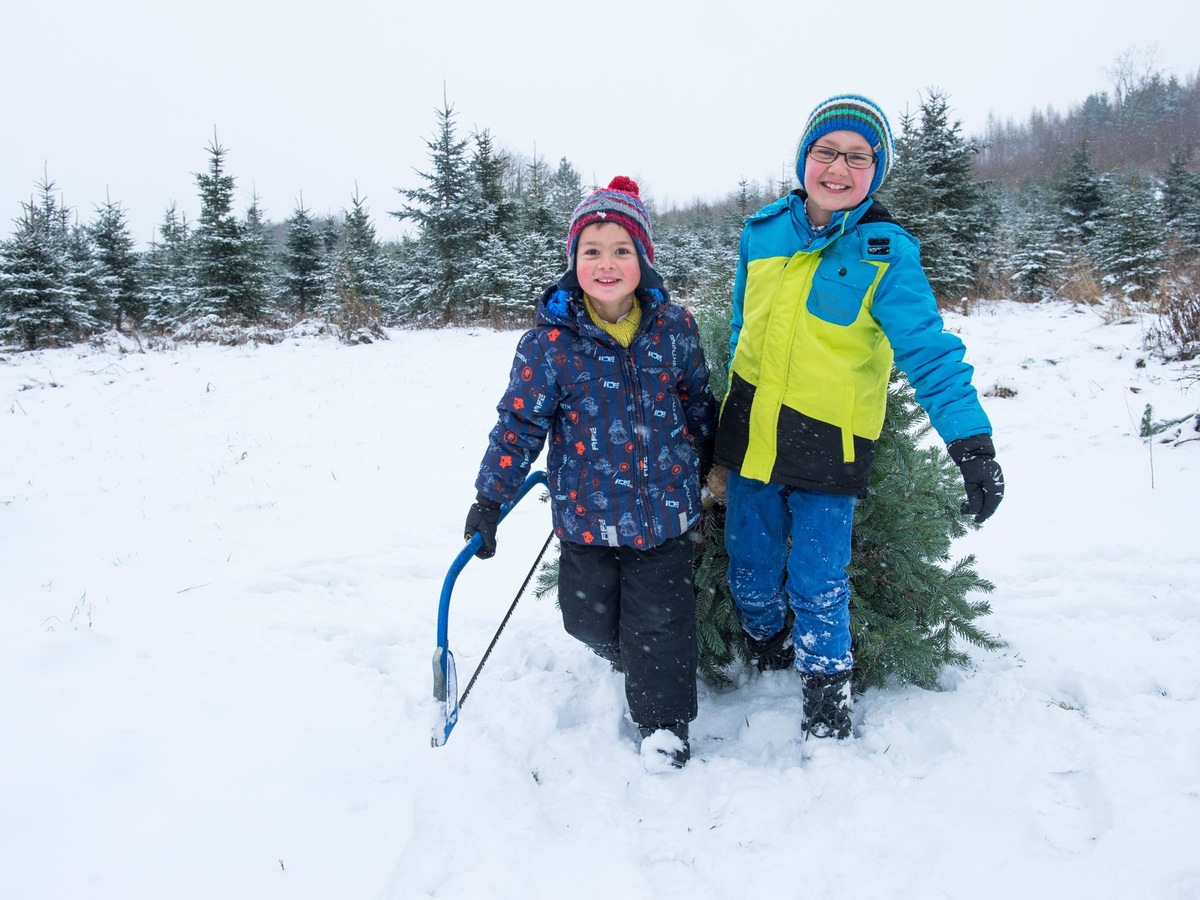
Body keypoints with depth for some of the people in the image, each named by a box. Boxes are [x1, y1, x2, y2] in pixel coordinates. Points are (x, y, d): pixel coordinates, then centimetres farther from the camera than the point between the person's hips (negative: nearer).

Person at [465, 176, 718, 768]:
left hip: (666, 508, 0)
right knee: (589, 619, 13)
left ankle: (664, 719, 31)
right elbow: (521, 423, -6)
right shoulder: (550, 340, -11)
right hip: (587, 513, 0)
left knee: (660, 621, 7)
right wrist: (490, 498, -6)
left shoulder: (673, 328, -4)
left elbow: (698, 405, 11)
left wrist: (709, 465, 21)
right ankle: (630, 660, 48)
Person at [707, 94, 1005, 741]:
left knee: (818, 583, 2)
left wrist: (973, 445, -23)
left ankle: (826, 687, 29)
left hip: (827, 446, -3)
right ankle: (767, 655, 44)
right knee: (749, 568, 14)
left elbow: (930, 353, -13)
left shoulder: (886, 254, -10)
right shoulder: (762, 232, 2)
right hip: (751, 434, 4)